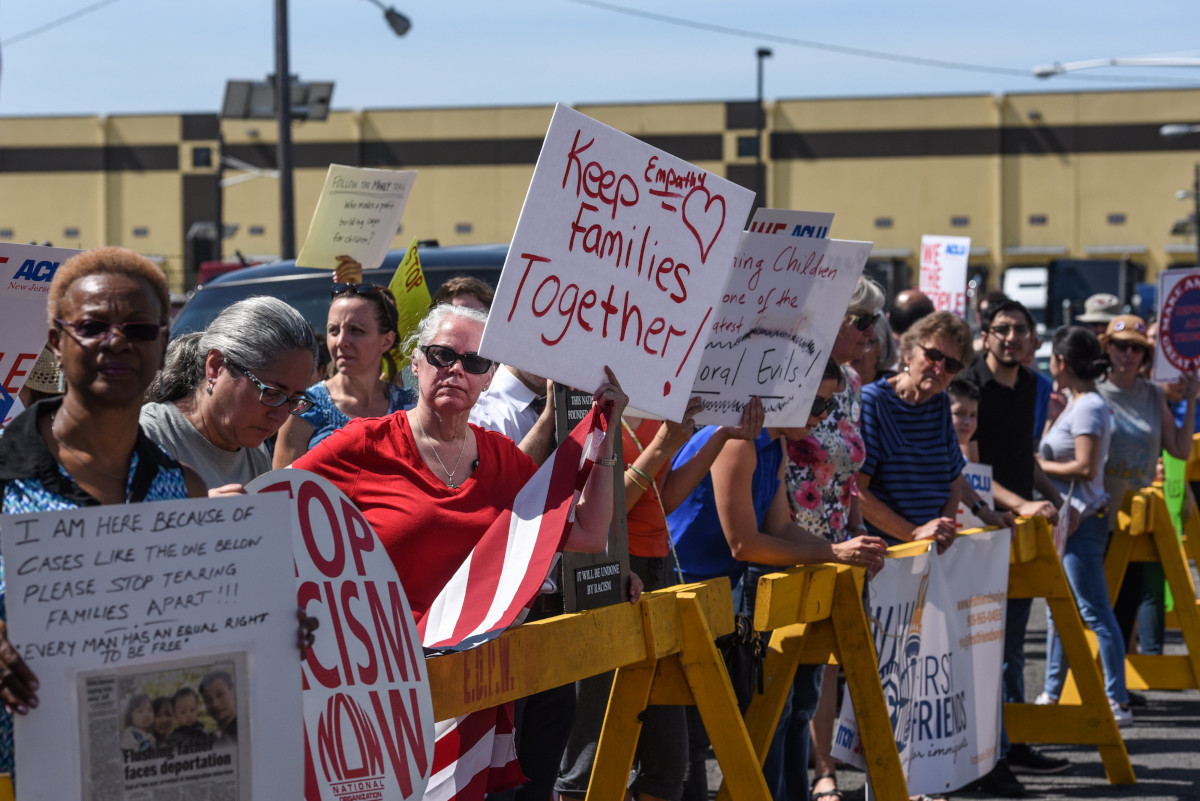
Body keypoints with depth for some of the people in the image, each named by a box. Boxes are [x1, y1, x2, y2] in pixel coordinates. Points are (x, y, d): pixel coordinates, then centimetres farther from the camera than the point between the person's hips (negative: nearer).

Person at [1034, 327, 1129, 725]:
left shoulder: (1088, 408, -16)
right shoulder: (1077, 404, 13)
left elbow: (1086, 468, -22)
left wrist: (1040, 466, -13)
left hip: (1083, 520, -10)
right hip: (1068, 518, 10)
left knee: (1094, 611, -9)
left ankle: (1117, 702, -7)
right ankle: (1051, 694, 21)